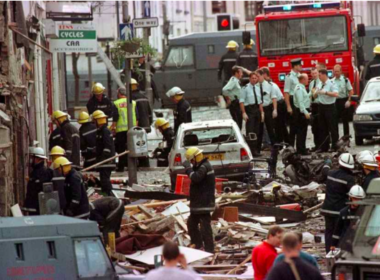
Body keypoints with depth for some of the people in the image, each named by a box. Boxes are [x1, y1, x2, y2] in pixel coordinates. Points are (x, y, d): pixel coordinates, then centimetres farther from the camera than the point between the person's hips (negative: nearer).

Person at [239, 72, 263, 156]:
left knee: (257, 131, 9)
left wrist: (262, 112, 12)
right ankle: (251, 151, -7)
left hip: (257, 110, 6)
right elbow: (241, 101, -9)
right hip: (249, 110, -6)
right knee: (250, 131, -8)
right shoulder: (245, 88, -5)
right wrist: (244, 113, -15)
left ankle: (256, 150, 16)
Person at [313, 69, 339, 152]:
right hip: (322, 107, 8)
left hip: (329, 107, -7)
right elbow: (314, 95, 18)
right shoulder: (320, 84, 11)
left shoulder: (331, 83, -10)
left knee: (332, 128, -4)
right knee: (323, 129, 11)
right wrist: (317, 92, -6)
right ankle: (324, 147, 17)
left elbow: (336, 94, -23)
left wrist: (325, 92, -25)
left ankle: (335, 147, 0)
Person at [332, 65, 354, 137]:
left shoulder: (345, 80, -5)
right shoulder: (332, 81, 7)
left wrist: (348, 101, -12)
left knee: (345, 121, 3)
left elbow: (351, 91, -5)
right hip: (335, 101, 3)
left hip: (343, 101, -3)